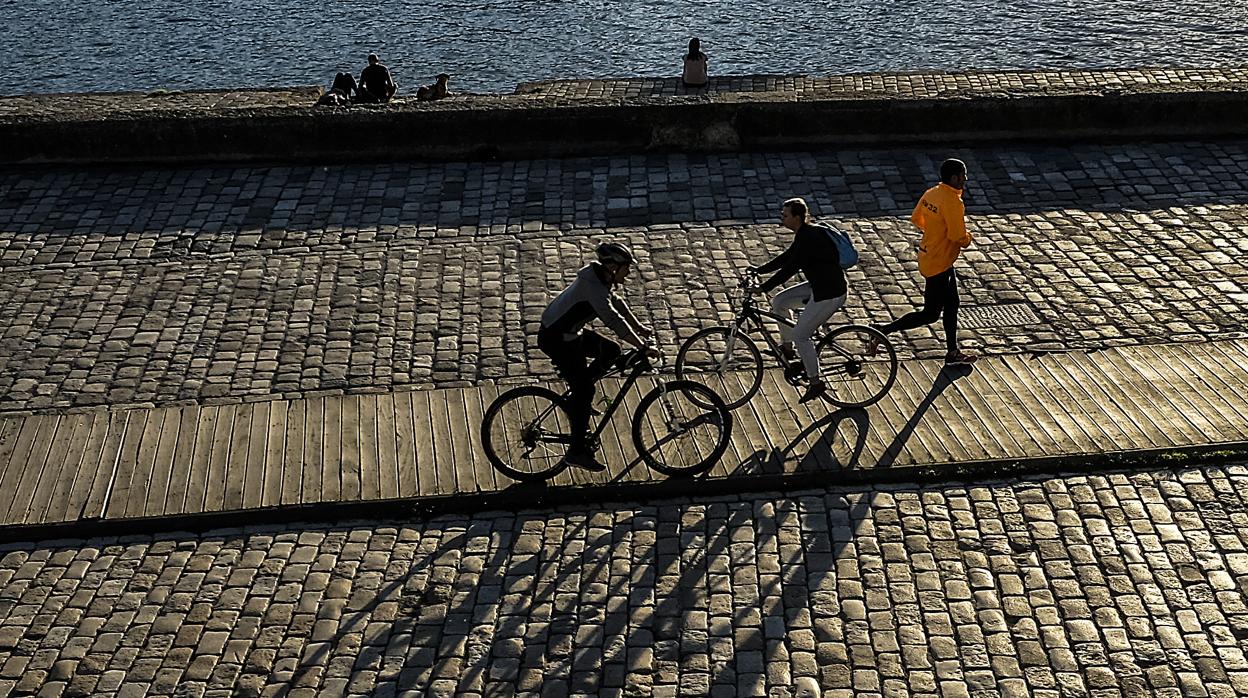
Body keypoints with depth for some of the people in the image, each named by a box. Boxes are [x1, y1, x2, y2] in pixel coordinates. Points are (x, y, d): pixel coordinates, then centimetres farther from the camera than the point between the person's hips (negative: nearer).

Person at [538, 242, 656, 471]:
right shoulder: (592, 286, -28)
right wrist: (643, 347, -31)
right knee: (584, 389, -7)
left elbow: (617, 303, 16)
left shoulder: (601, 279, 1)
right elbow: (614, 320, -33)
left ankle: (579, 397, 21)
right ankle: (577, 451, 1)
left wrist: (639, 328, 14)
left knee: (611, 351, 11)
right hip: (555, 339, -10)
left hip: (569, 333, 10)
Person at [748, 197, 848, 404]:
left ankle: (816, 383, 6)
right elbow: (787, 257, 17)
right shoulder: (805, 233, 7)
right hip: (817, 286, 10)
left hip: (829, 293, -10)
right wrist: (760, 270, 15)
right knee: (779, 301, 11)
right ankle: (787, 348, 24)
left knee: (800, 336, -5)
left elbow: (790, 268, -25)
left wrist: (763, 287, -21)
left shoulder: (808, 237, -23)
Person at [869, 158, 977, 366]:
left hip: (928, 255, 10)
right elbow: (958, 237, -26)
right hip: (939, 264, -10)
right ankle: (884, 330, 1)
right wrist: (967, 239, -4)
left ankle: (953, 353, 26)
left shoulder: (931, 193, 1)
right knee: (930, 314, 1)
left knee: (951, 305, 18)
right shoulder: (953, 203, -25)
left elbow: (916, 218, 12)